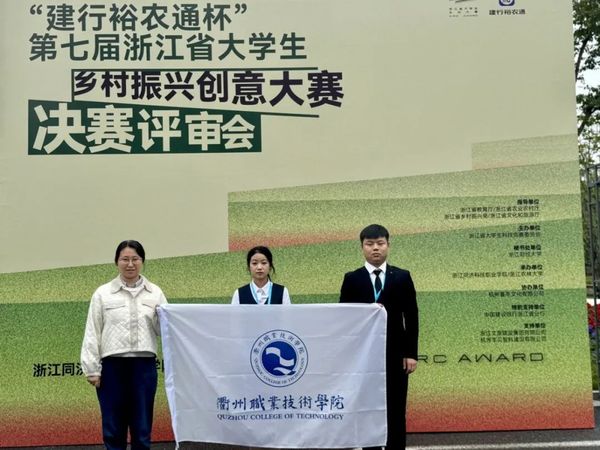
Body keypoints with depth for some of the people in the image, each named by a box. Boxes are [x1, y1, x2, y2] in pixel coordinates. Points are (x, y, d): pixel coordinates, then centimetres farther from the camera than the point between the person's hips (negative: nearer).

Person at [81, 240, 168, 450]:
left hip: (144, 365, 1)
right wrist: (92, 369, -1)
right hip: (113, 366, -1)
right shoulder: (102, 293, 4)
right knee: (113, 430, 5)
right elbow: (92, 333, 4)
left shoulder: (155, 293, 8)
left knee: (142, 429, 6)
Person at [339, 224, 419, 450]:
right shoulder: (352, 279, 4)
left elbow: (411, 317, 3)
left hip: (394, 354, 0)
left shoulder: (402, 277, 5)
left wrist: (411, 353, -3)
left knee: (396, 412, 3)